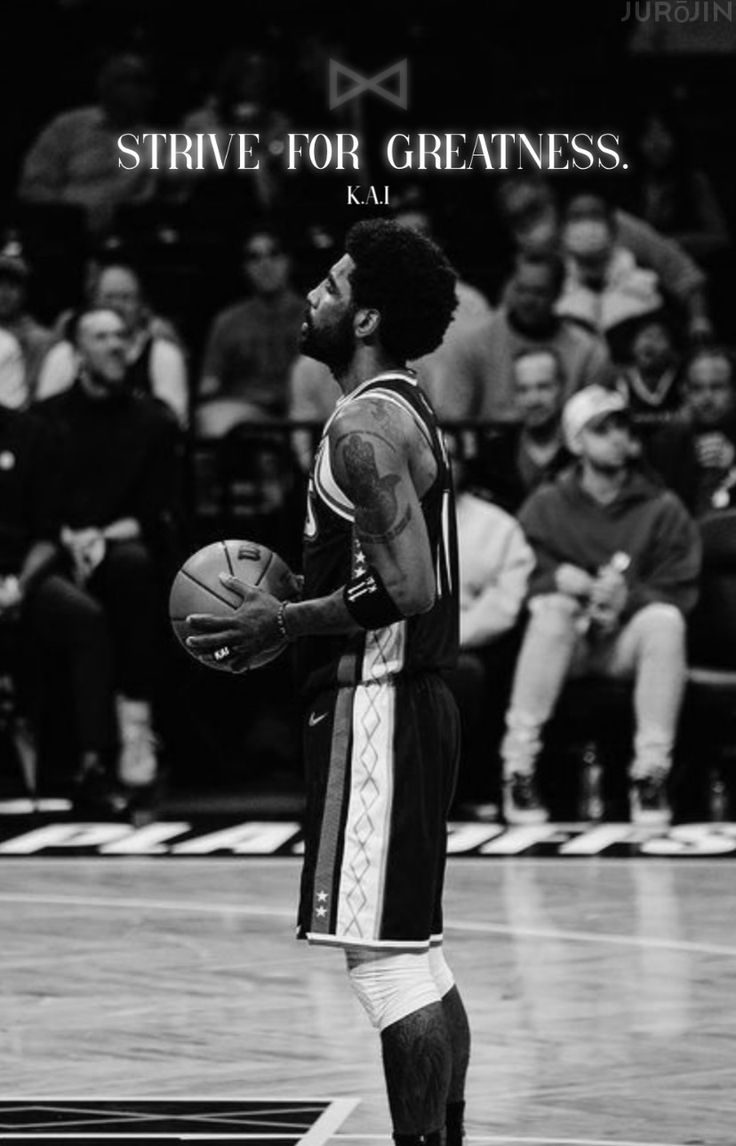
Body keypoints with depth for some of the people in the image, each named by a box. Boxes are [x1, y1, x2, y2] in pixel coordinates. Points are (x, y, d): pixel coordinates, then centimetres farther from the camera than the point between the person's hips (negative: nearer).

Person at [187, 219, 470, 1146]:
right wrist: (291, 612, 19)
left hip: (372, 705, -11)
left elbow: (409, 588, -24)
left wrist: (283, 625, -16)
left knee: (383, 956, -9)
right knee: (417, 956, 14)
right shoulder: (404, 413, 16)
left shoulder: (365, 426, -16)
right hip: (410, 700, 11)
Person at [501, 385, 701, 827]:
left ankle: (652, 771, -32)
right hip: (568, 642, 0)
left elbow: (679, 593, -1)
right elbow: (524, 584, -1)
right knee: (553, 608, -33)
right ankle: (519, 765, -34)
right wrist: (561, 580, -22)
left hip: (628, 641, 0)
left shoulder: (664, 509, 7)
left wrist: (628, 597, -20)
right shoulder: (546, 506, 9)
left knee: (665, 619, -31)